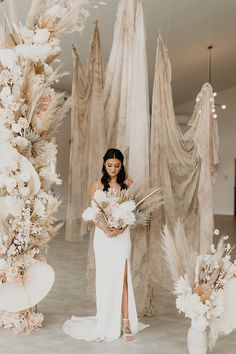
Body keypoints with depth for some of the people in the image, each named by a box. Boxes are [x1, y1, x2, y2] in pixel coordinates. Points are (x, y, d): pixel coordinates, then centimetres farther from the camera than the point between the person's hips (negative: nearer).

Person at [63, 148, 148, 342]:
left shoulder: (128, 184, 3)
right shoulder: (97, 185, 1)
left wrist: (120, 228, -14)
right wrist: (105, 229, -16)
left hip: (122, 235, 0)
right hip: (103, 236, 0)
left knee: (122, 278, -3)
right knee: (105, 279, 6)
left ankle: (125, 322, 4)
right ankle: (106, 322, 19)